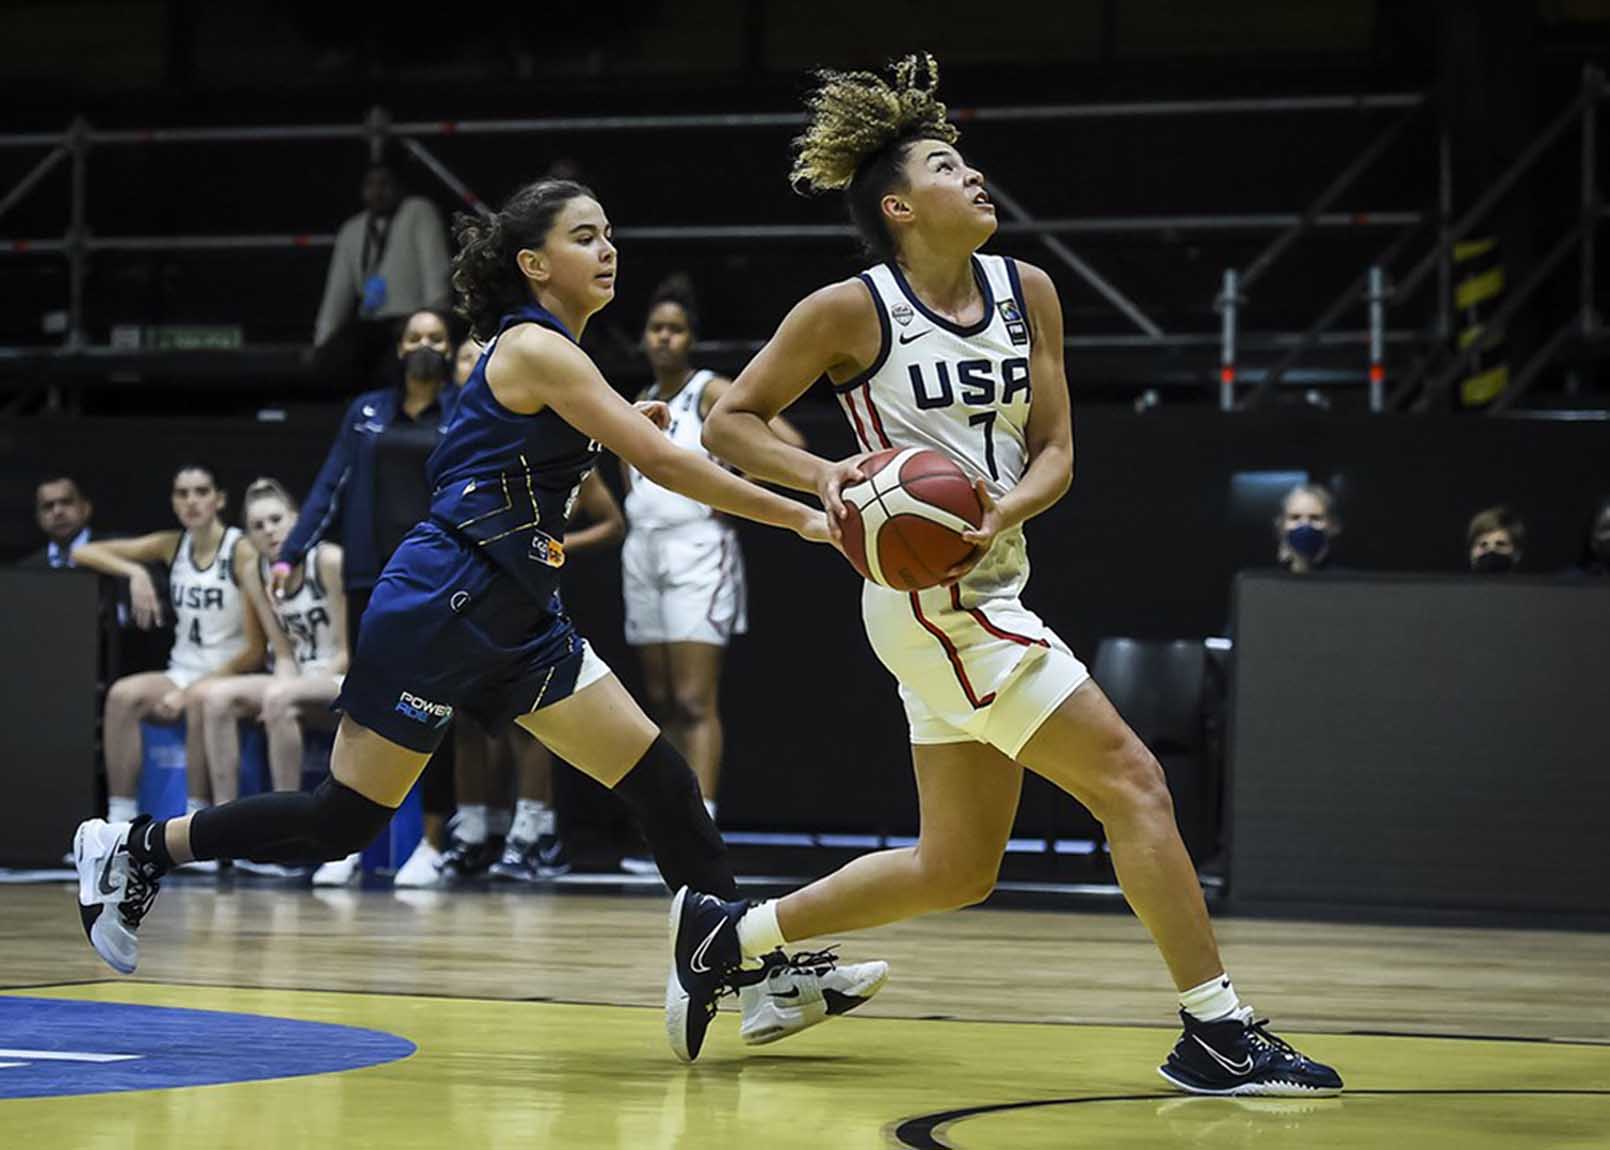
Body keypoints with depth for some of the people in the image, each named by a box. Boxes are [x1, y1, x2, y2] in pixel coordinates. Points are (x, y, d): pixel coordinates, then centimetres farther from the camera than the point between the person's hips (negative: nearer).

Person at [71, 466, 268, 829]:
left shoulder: (242, 553, -8)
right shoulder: (171, 546, 8)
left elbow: (255, 650, -12)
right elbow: (82, 553, 9)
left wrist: (188, 690, -18)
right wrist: (134, 571, -10)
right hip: (182, 673, 5)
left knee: (201, 698, -38)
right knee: (122, 695, -26)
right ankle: (119, 823, -26)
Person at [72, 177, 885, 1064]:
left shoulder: (544, 353, 15)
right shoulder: (535, 348, -14)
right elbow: (661, 462, -20)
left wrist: (613, 429, 14)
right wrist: (796, 516, -19)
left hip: (515, 618, 9)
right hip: (440, 605, -9)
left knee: (658, 777, -1)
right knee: (343, 819, -2)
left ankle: (763, 972, -2)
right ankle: (139, 849, 15)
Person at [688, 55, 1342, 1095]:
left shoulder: (1026, 293, 7)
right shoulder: (852, 310, -9)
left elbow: (1055, 451, 7)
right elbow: (729, 422, -1)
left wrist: (1002, 513, -14)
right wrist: (825, 474, -18)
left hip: (987, 597, 8)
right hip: (931, 603, -8)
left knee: (956, 867, 14)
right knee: (1131, 781, -12)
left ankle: (727, 933, 25)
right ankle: (1217, 1034, -9)